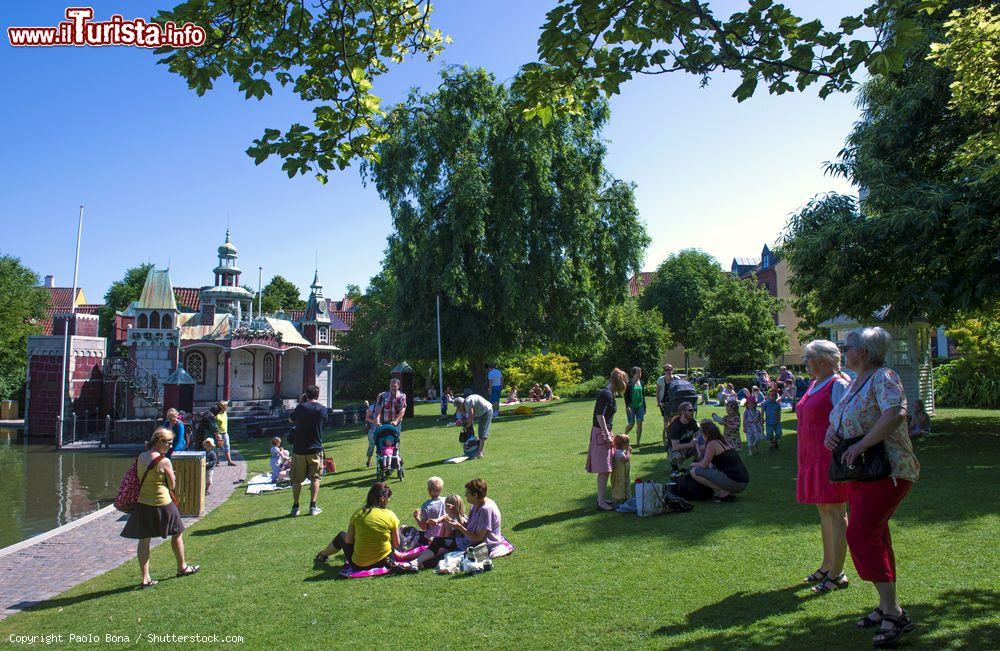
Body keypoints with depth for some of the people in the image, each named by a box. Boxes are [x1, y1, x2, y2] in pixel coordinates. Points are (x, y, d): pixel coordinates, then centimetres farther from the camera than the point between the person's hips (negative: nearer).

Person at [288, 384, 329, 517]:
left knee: (296, 479, 10)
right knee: (315, 478, 11)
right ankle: (313, 507, 8)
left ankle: (295, 507, 14)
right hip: (315, 449, 0)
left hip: (299, 449, 0)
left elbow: (290, 420, 10)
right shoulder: (323, 410, -4)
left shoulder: (301, 407, -7)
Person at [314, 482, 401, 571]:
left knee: (342, 536, 27)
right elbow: (396, 544, -7)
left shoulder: (358, 513, -10)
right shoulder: (390, 516, -12)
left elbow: (348, 541, -2)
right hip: (383, 560, 0)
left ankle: (322, 556, 50)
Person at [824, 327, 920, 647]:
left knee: (861, 534, -16)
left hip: (888, 471, -9)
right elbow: (836, 416, 23)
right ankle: (886, 607, 26)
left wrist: (861, 444, -30)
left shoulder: (883, 378, -14)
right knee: (874, 536, 14)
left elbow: (896, 413, -32)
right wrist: (830, 432, 1)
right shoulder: (855, 382, 14)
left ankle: (894, 614, -9)